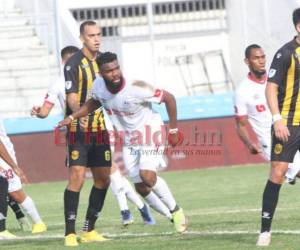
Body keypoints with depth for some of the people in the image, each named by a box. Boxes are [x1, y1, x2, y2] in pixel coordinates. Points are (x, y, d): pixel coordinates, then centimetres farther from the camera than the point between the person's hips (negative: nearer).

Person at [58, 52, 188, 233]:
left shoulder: (136, 89, -31)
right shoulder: (99, 86, -14)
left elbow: (169, 98, -18)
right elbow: (94, 103, 12)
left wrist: (173, 130, -12)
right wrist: (72, 117, 2)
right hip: (129, 140, 6)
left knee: (147, 175, -25)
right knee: (141, 187, 5)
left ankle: (176, 211, -5)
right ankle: (173, 215, 25)